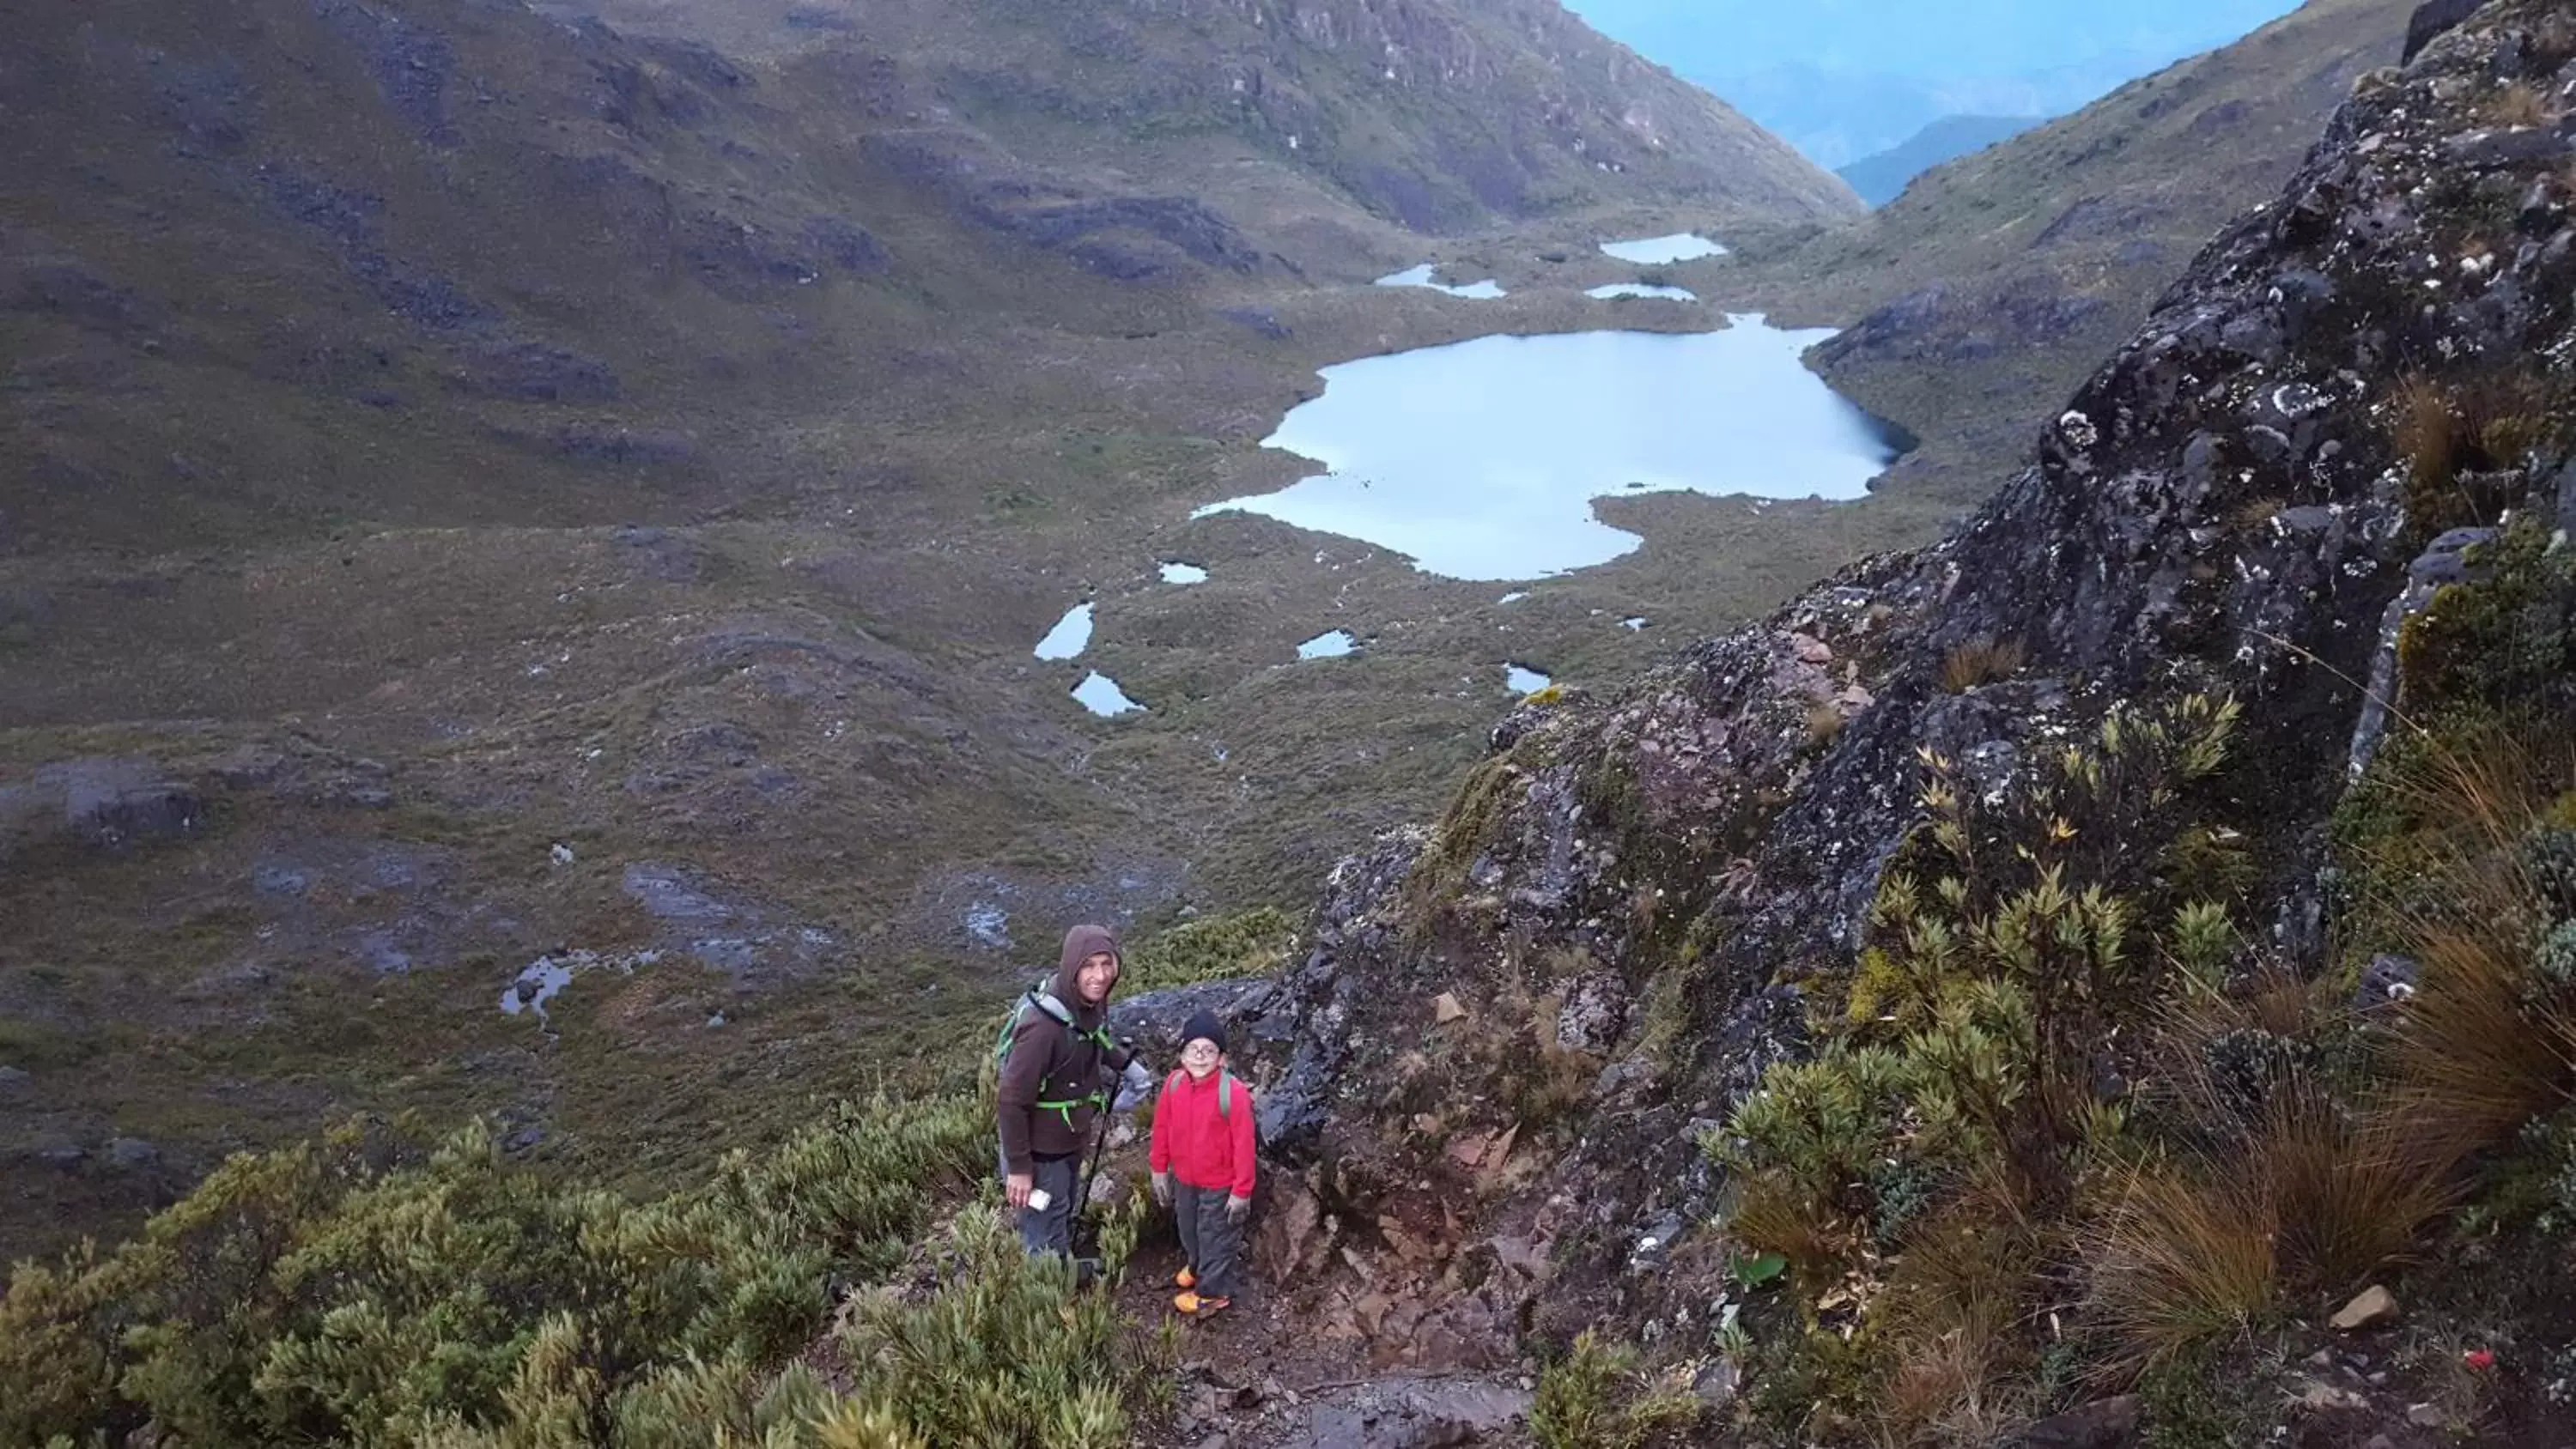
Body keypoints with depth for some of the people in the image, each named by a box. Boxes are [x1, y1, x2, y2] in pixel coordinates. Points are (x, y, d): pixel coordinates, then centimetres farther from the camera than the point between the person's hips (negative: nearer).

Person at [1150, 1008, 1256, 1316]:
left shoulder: (1233, 1093, -28)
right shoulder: (1174, 1084, -12)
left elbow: (1244, 1144, -21)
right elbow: (1162, 1128, 2)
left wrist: (1242, 1190, -17)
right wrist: (1160, 1170, 7)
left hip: (1220, 1185, -6)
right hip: (1184, 1179, 6)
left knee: (1217, 1237, 14)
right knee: (1190, 1231, 29)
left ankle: (1213, 1291, 35)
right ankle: (1199, 1266, 56)